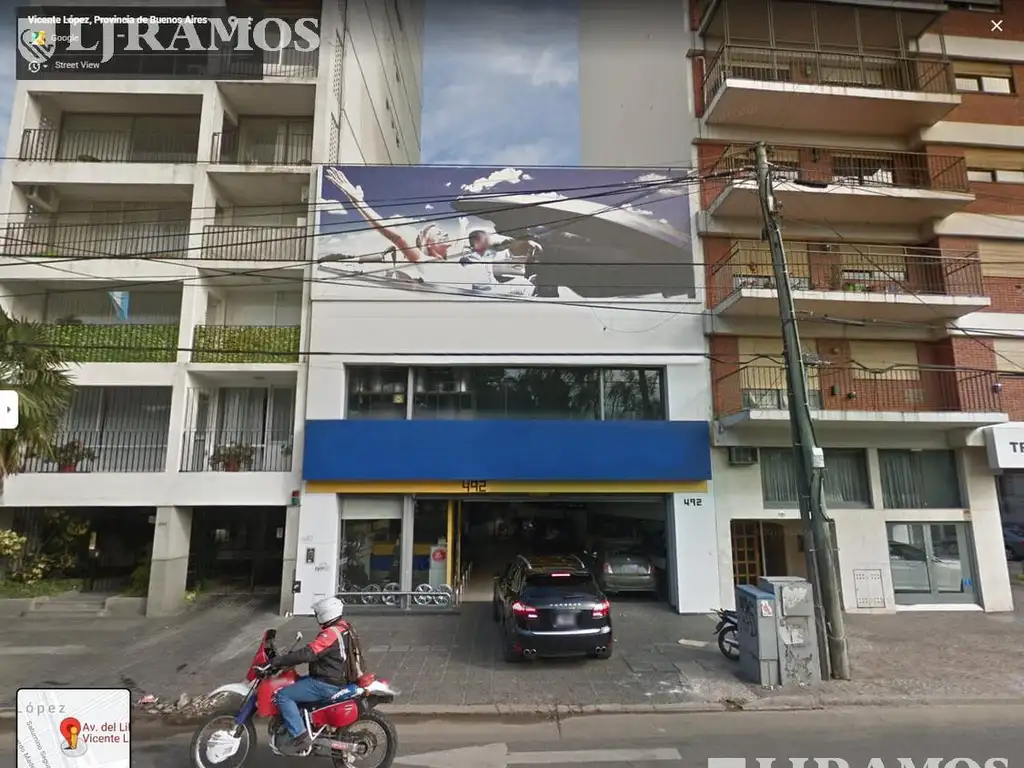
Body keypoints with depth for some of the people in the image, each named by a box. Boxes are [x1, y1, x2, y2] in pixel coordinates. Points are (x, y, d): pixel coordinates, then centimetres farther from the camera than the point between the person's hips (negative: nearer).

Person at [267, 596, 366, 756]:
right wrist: (288, 659, 18)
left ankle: (300, 737, -12)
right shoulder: (344, 627, 9)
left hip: (328, 685, -10)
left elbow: (307, 654, -29)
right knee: (295, 684, 25)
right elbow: (315, 650, 20)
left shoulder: (331, 633, -22)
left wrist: (277, 662, -22)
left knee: (283, 695, -9)